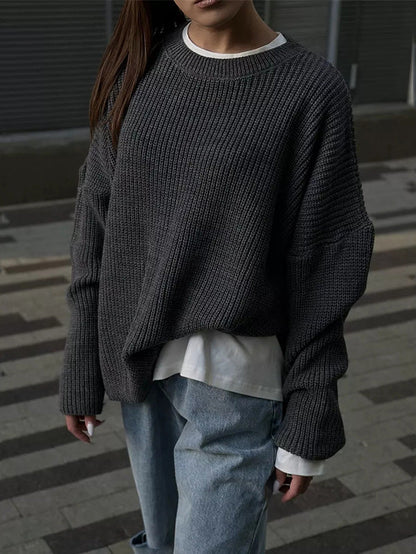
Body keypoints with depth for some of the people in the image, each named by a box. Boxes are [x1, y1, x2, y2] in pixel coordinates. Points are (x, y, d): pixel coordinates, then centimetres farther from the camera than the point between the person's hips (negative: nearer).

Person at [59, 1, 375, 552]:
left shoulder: (315, 91, -10)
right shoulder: (139, 71, 0)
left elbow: (320, 268, -8)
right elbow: (99, 225, 2)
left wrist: (307, 424, -6)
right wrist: (82, 370, 4)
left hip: (237, 381, -4)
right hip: (143, 366, 4)